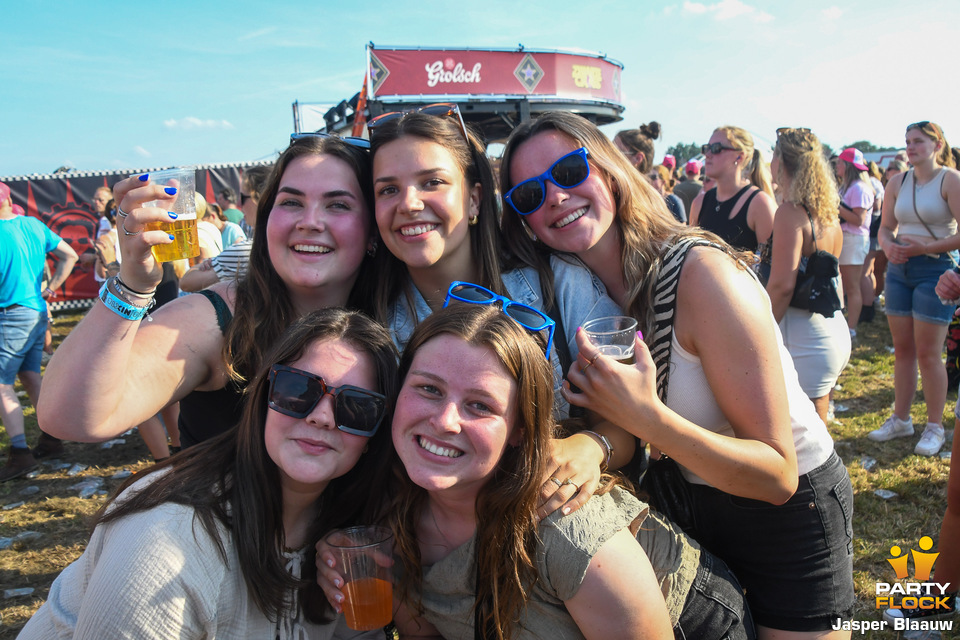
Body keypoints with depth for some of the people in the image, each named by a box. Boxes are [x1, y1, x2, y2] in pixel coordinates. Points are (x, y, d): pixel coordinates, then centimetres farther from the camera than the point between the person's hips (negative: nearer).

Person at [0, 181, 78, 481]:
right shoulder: (34, 225, 7)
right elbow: (70, 256, 13)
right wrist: (52, 287, 13)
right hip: (38, 312, 8)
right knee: (30, 376, 18)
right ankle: (51, 437, 22)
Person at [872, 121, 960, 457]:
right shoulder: (897, 183, 9)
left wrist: (925, 248, -21)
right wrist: (888, 247, -7)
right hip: (899, 269, 5)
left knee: (927, 352, -2)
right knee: (902, 348, 11)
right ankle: (900, 419, 22)